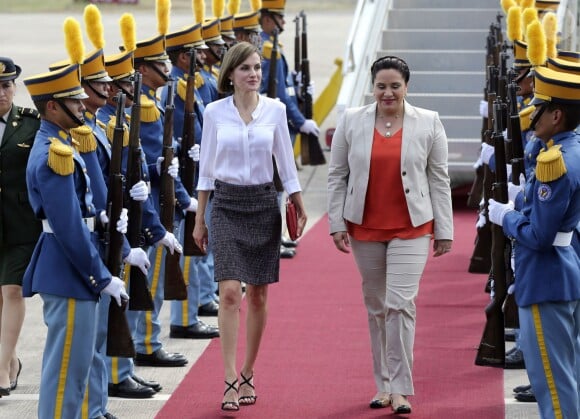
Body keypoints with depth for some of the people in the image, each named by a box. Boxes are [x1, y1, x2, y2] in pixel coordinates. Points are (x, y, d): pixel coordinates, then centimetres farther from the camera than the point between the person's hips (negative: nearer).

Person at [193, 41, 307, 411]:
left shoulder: (275, 110, 0)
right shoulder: (214, 112, -1)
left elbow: (286, 163, 5)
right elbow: (206, 168, 5)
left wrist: (300, 207, 2)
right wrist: (200, 219, 5)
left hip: (264, 204, 1)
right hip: (227, 205, -1)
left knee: (258, 296, 6)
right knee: (230, 292, -13)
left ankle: (248, 374, 20)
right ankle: (230, 381, -12)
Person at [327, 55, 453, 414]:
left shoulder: (429, 124, -1)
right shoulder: (351, 122, 2)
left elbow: (439, 180, 2)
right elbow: (337, 176, 5)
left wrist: (444, 231, 1)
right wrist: (337, 224, -1)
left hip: (411, 228, -2)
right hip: (365, 228, 2)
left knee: (400, 303, -12)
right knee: (376, 306, 9)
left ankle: (401, 389, -8)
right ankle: (384, 384, 19)